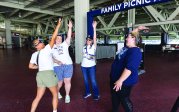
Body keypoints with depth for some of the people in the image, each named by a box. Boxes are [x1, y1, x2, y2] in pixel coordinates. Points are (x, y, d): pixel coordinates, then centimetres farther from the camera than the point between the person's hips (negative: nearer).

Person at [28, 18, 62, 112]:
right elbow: (53, 38, -11)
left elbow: (30, 66, 15)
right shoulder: (46, 50, -9)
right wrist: (58, 26, -6)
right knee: (55, 94, 14)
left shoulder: (34, 54, 11)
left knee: (38, 97, 18)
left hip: (40, 75, 7)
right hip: (49, 74, -6)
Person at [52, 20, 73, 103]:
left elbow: (69, 37, -1)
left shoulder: (64, 44, 10)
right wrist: (56, 61, -16)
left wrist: (70, 27, -12)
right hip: (57, 66, 0)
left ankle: (67, 96, 21)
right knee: (59, 82, 10)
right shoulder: (52, 47, 10)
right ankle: (57, 92, 41)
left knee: (67, 81, 3)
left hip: (68, 65, 1)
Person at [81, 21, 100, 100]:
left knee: (93, 80, -2)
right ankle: (87, 92, 29)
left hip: (91, 66, -5)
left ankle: (96, 94, 14)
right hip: (83, 66, 5)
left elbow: (95, 38, -17)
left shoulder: (93, 46, -5)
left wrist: (94, 28, -25)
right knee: (85, 80, 13)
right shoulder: (84, 47, 9)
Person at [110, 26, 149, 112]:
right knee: (114, 97, 23)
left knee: (124, 99, 5)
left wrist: (120, 80, -34)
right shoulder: (127, 47, 5)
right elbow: (131, 35, 25)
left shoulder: (135, 52, -25)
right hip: (115, 78, 10)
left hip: (124, 81, -10)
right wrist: (138, 29, 24)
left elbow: (129, 68, -33)